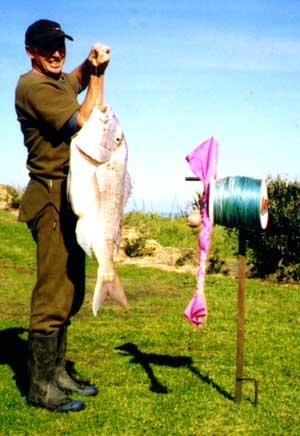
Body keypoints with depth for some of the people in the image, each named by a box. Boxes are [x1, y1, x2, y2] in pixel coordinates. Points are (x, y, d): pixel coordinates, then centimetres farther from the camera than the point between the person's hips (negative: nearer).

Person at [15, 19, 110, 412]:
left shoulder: (59, 82, 17)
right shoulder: (33, 86, -11)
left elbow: (78, 79, 39)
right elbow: (83, 123, -18)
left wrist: (92, 64, 16)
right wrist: (98, 75, -8)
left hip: (70, 198, 10)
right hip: (52, 198, -10)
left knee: (69, 294, 13)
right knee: (54, 294, -9)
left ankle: (56, 373, 22)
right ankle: (40, 387, -1)